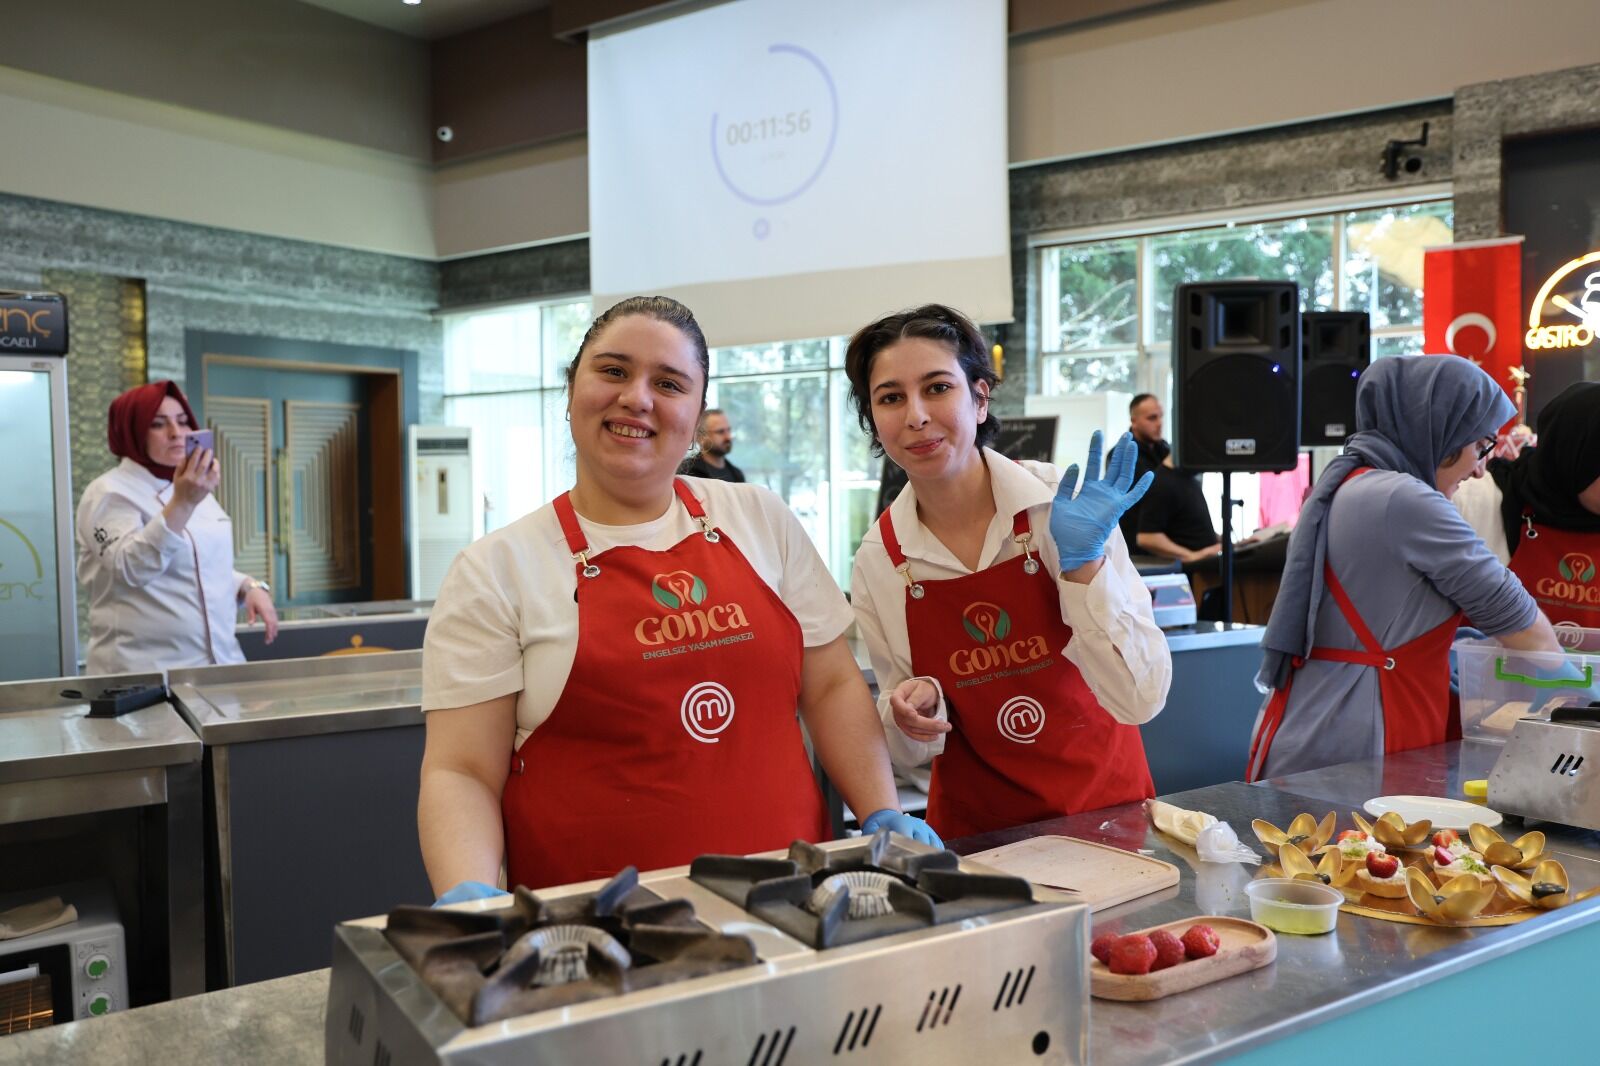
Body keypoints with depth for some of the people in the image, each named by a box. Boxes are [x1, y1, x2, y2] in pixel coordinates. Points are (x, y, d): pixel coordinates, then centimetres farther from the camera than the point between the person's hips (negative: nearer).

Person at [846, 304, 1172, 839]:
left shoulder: (1061, 504, -12)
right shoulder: (878, 558, -8)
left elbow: (1140, 699, -14)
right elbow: (911, 748, 3)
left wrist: (1082, 561, -23)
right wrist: (911, 709, -16)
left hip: (1106, 804, -3)